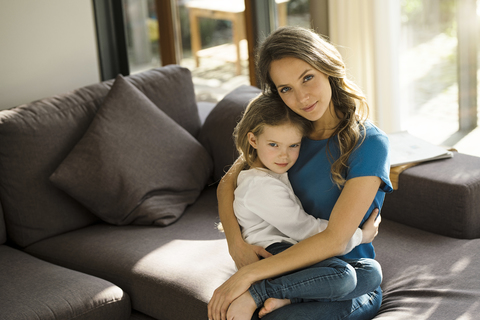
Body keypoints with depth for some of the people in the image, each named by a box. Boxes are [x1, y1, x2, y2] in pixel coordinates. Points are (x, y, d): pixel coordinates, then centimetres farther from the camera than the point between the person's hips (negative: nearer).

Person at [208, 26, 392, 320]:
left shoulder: (370, 144, -15)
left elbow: (335, 239, -21)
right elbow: (228, 183, 9)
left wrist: (249, 273, -24)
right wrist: (236, 244, -11)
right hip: (293, 271, 4)